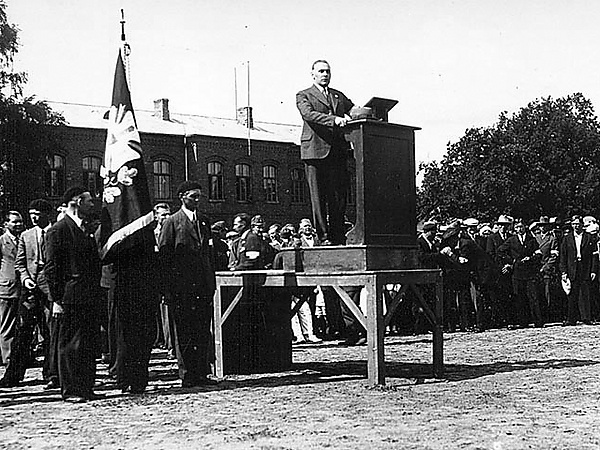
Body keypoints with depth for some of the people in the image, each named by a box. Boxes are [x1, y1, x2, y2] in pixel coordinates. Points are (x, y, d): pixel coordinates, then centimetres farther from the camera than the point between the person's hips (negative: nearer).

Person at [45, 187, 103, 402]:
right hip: (70, 299, -8)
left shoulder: (87, 230, 18)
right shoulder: (58, 231, -8)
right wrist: (56, 300, -15)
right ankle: (70, 391, 4)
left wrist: (97, 294, 16)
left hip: (89, 299, 8)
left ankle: (86, 388, 17)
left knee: (89, 344, 10)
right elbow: (52, 268, -11)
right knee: (70, 345, -2)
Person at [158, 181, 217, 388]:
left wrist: (212, 282, 12)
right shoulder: (172, 222, 0)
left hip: (203, 285, 5)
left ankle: (202, 373, 9)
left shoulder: (204, 222, 17)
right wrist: (169, 287, -10)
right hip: (182, 287, -5)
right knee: (184, 332, -2)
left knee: (203, 331, 4)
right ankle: (187, 375, 2)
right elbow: (163, 256, -4)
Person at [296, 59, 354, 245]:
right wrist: (334, 120, -24)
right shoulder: (303, 96, 8)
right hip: (315, 151, -4)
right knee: (318, 197, -5)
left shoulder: (339, 96, 24)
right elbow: (308, 114, -11)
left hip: (338, 151, 4)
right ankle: (323, 237, -3)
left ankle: (338, 237, 5)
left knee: (338, 197, 2)